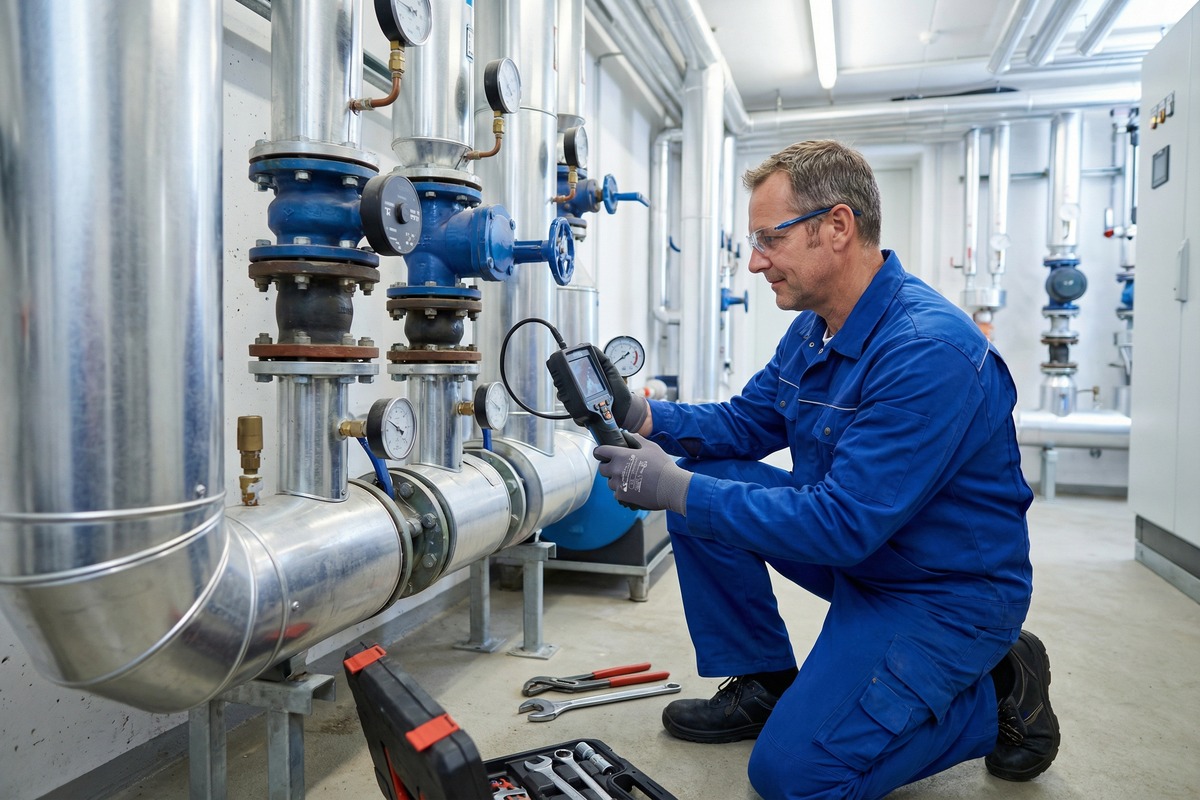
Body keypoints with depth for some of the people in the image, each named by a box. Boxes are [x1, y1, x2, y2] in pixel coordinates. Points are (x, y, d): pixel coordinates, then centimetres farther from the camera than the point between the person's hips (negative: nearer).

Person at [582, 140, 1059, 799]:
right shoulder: (813, 328, 1)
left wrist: (677, 491, -30)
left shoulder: (929, 352, -29)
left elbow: (843, 524, -32)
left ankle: (997, 694, 5)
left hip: (948, 592, -8)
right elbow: (745, 422, 9)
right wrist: (642, 414, -9)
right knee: (702, 478, -4)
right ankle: (762, 683, 11)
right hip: (857, 552, 9)